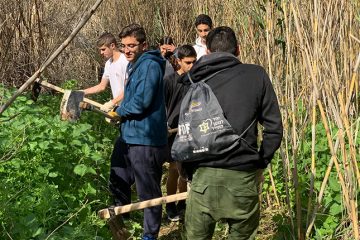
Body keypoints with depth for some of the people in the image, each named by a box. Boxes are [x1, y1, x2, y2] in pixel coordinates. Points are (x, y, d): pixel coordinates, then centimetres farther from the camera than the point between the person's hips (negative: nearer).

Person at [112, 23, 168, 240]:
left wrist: (119, 111, -7)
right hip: (128, 136, 10)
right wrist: (121, 112, 6)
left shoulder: (150, 66, -17)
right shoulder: (133, 65, 15)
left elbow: (141, 102, -23)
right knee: (119, 185, 21)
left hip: (145, 139, -10)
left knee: (149, 193, 3)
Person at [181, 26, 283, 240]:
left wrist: (189, 171, 12)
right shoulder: (256, 75, 3)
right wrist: (260, 163, 11)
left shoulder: (193, 81, 6)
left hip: (203, 176, 1)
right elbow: (274, 128, 1)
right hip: (243, 177, -1)